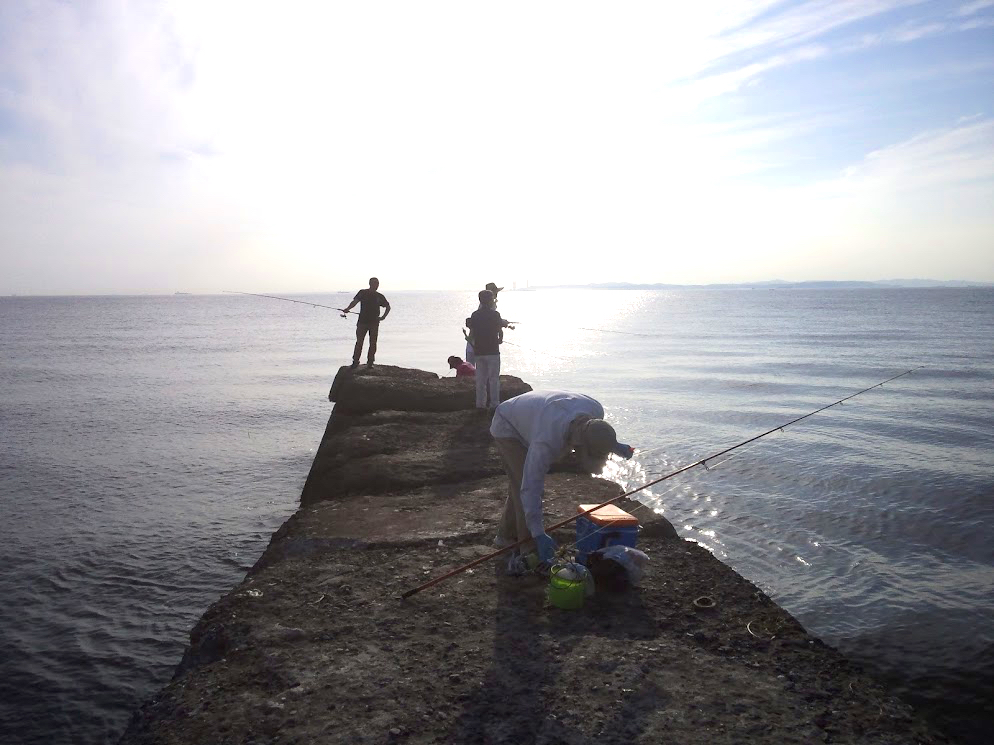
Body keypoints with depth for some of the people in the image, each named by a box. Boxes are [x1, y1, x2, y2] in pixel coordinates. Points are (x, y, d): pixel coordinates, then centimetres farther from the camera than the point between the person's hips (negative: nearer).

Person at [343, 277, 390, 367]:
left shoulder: (379, 296, 9)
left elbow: (388, 307, 19)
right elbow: (354, 301, -6)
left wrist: (383, 317, 6)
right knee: (359, 342, -4)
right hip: (362, 322, -2)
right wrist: (348, 309, -24)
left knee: (373, 343, 2)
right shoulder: (362, 293, 5)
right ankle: (355, 361, 0)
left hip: (374, 323, 2)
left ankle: (370, 362, 9)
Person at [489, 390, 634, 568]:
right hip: (507, 428, -8)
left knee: (519, 485, 17)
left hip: (528, 418, 8)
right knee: (524, 485, -18)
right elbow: (531, 488, -42)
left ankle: (506, 536, 34)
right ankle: (530, 553, -10)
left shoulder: (596, 411, -27)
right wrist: (539, 534, -44)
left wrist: (614, 444, -11)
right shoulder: (547, 442, -46)